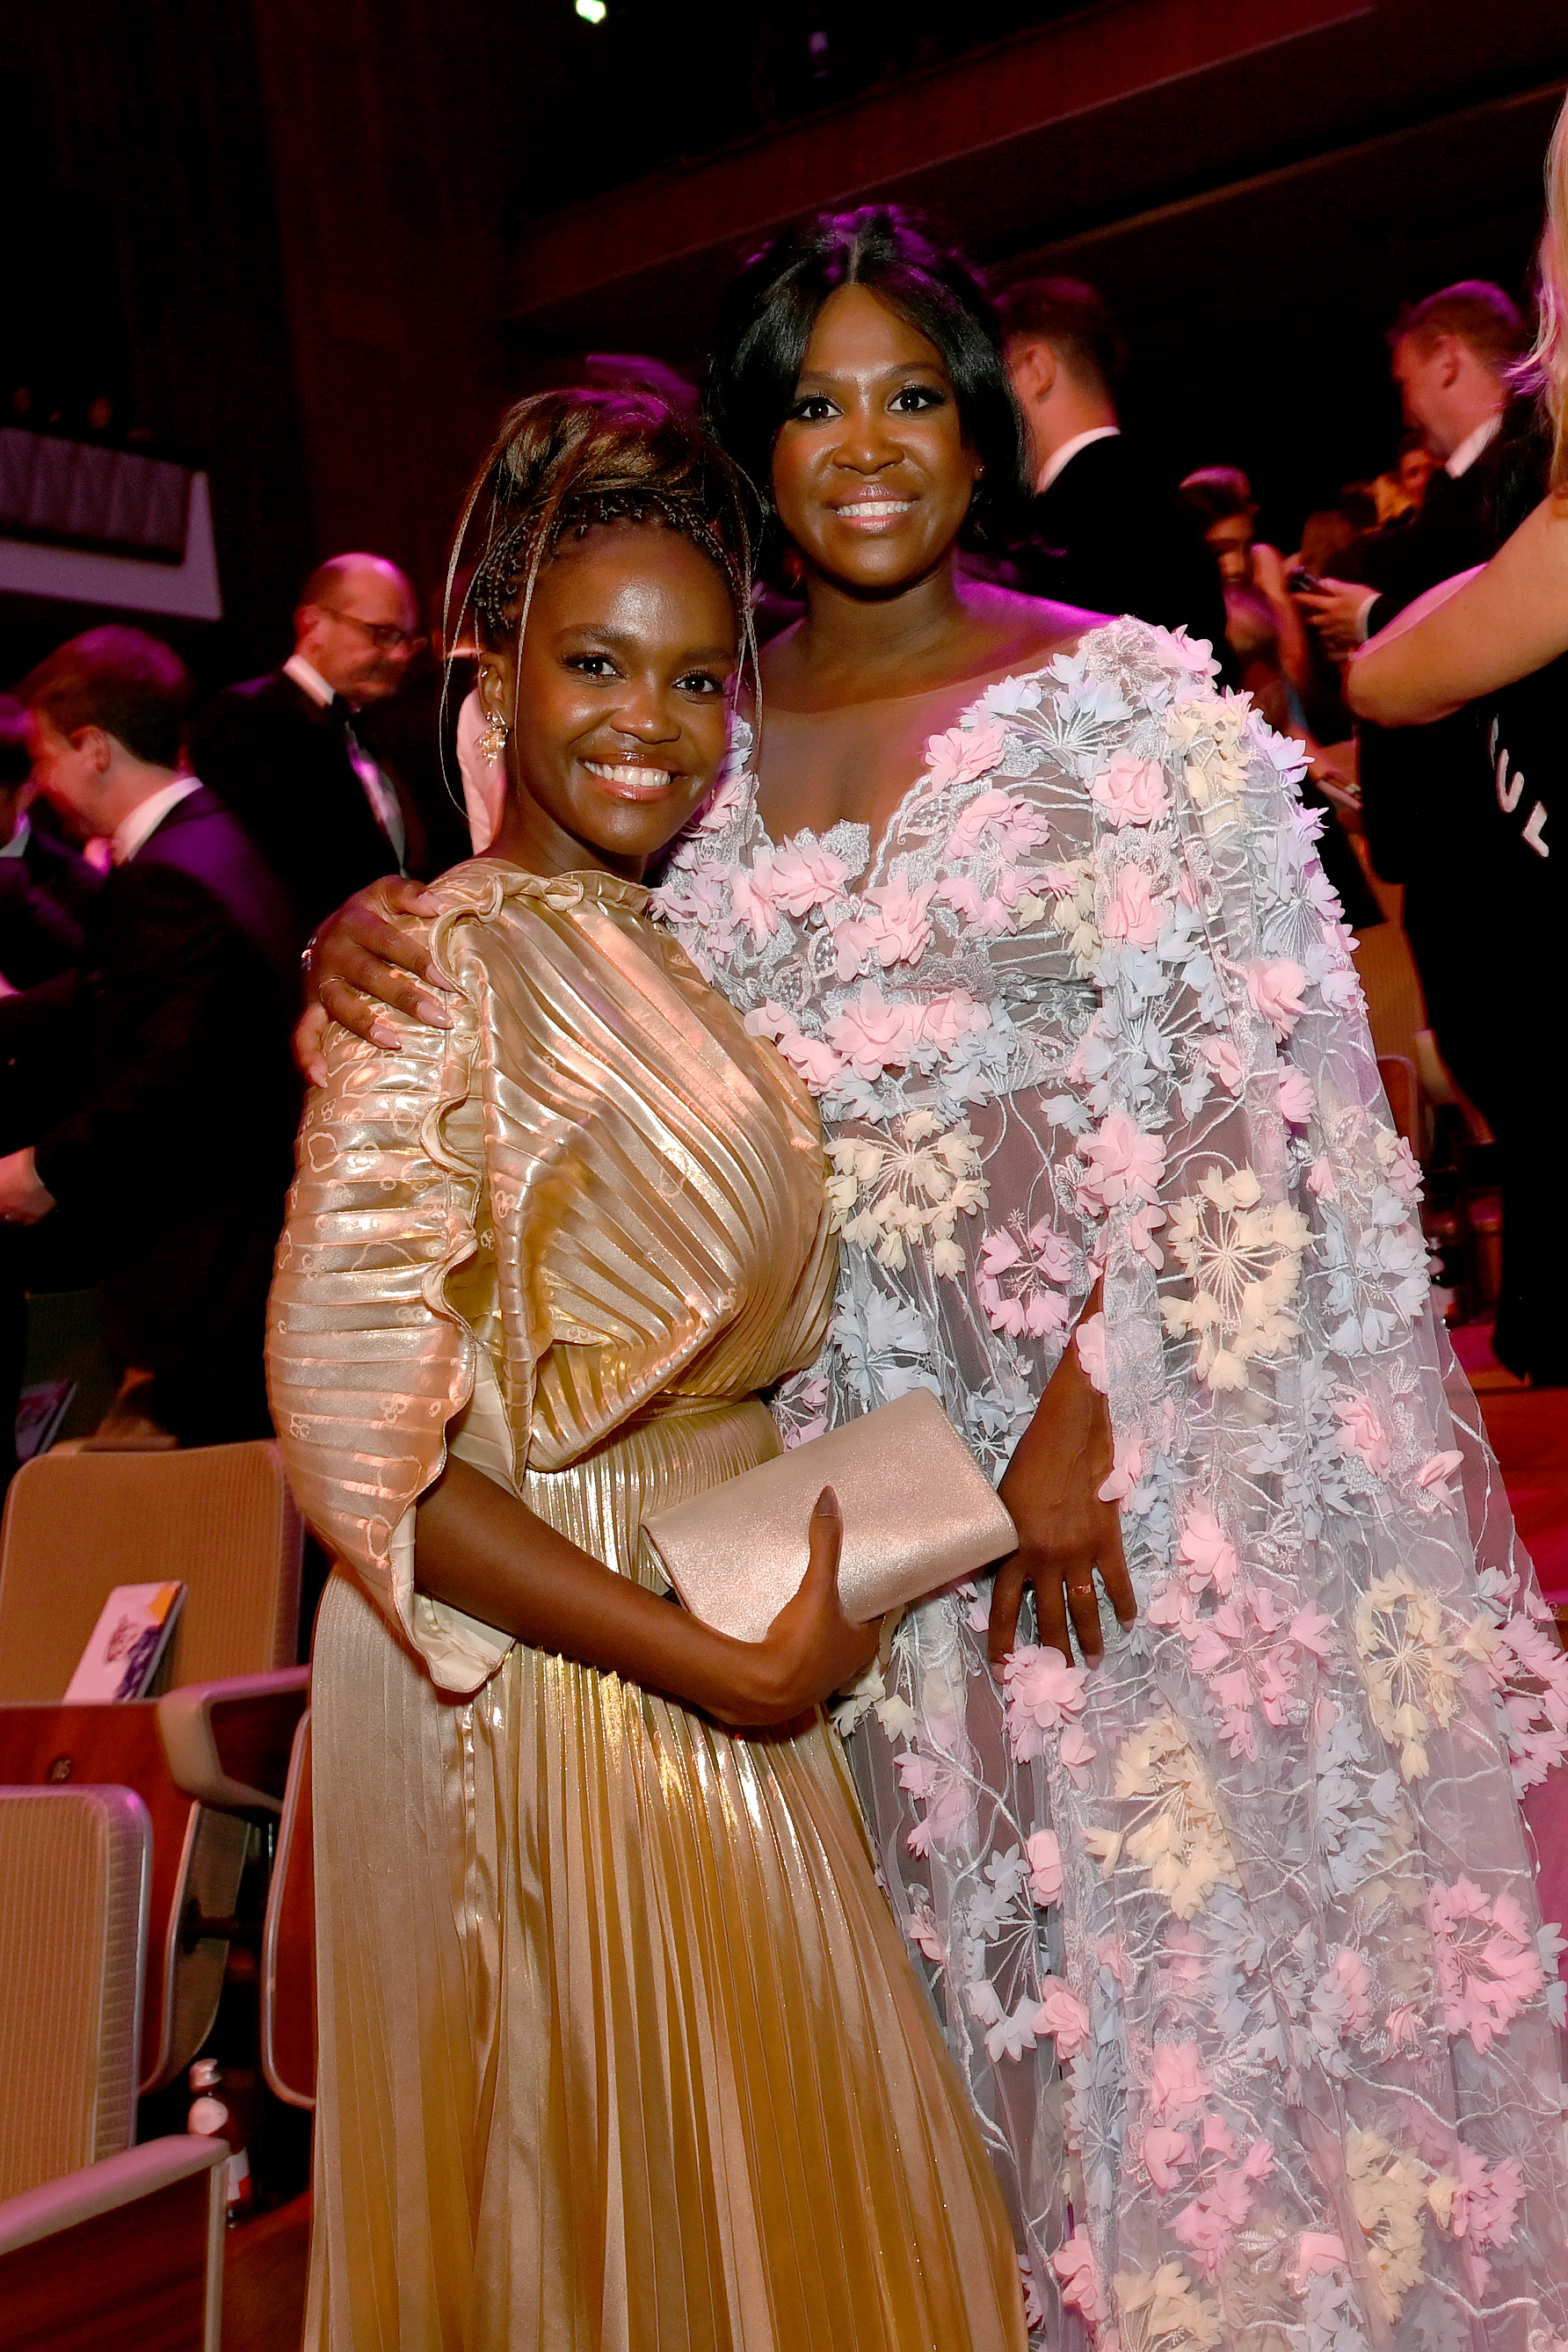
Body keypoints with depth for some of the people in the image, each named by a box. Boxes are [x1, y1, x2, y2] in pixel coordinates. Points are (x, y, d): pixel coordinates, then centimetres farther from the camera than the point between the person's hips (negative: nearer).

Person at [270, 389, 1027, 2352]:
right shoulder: (451, 965, -18)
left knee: (767, 2151, 22)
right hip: (539, 1666, -8)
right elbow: (354, 1435, -24)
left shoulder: (684, 958, 7)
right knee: (615, 2192, 11)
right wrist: (735, 1674, -20)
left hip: (714, 1635, 8)